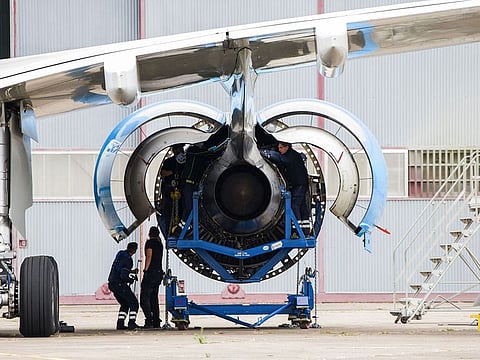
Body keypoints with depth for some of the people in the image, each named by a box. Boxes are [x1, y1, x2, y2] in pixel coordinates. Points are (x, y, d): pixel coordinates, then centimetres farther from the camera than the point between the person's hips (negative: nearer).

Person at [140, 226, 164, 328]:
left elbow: (149, 257, -15)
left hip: (151, 272, -8)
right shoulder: (160, 244, 17)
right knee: (154, 298, 14)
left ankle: (149, 321, -18)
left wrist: (145, 270, -15)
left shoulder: (150, 242, -7)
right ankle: (156, 322, 10)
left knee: (144, 298, -8)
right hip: (159, 272, 8)